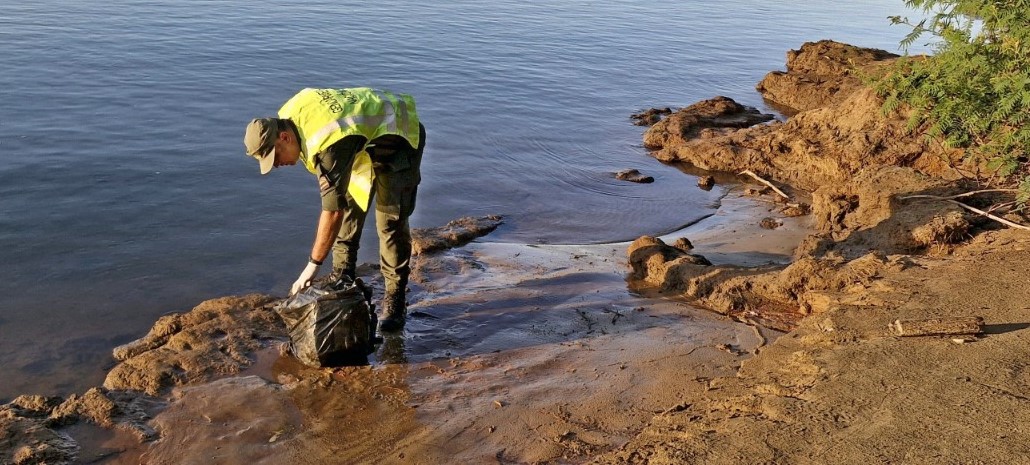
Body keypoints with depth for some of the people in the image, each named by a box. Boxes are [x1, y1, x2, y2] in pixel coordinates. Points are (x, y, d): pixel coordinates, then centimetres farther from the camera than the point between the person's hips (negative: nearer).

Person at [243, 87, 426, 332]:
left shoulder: (329, 143, -39)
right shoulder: (288, 116, -13)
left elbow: (332, 209, -38)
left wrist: (312, 267, -33)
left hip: (397, 135, -9)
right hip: (363, 139, 9)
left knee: (390, 220, -14)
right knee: (348, 209, 3)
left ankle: (395, 298, -6)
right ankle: (342, 279, 16)